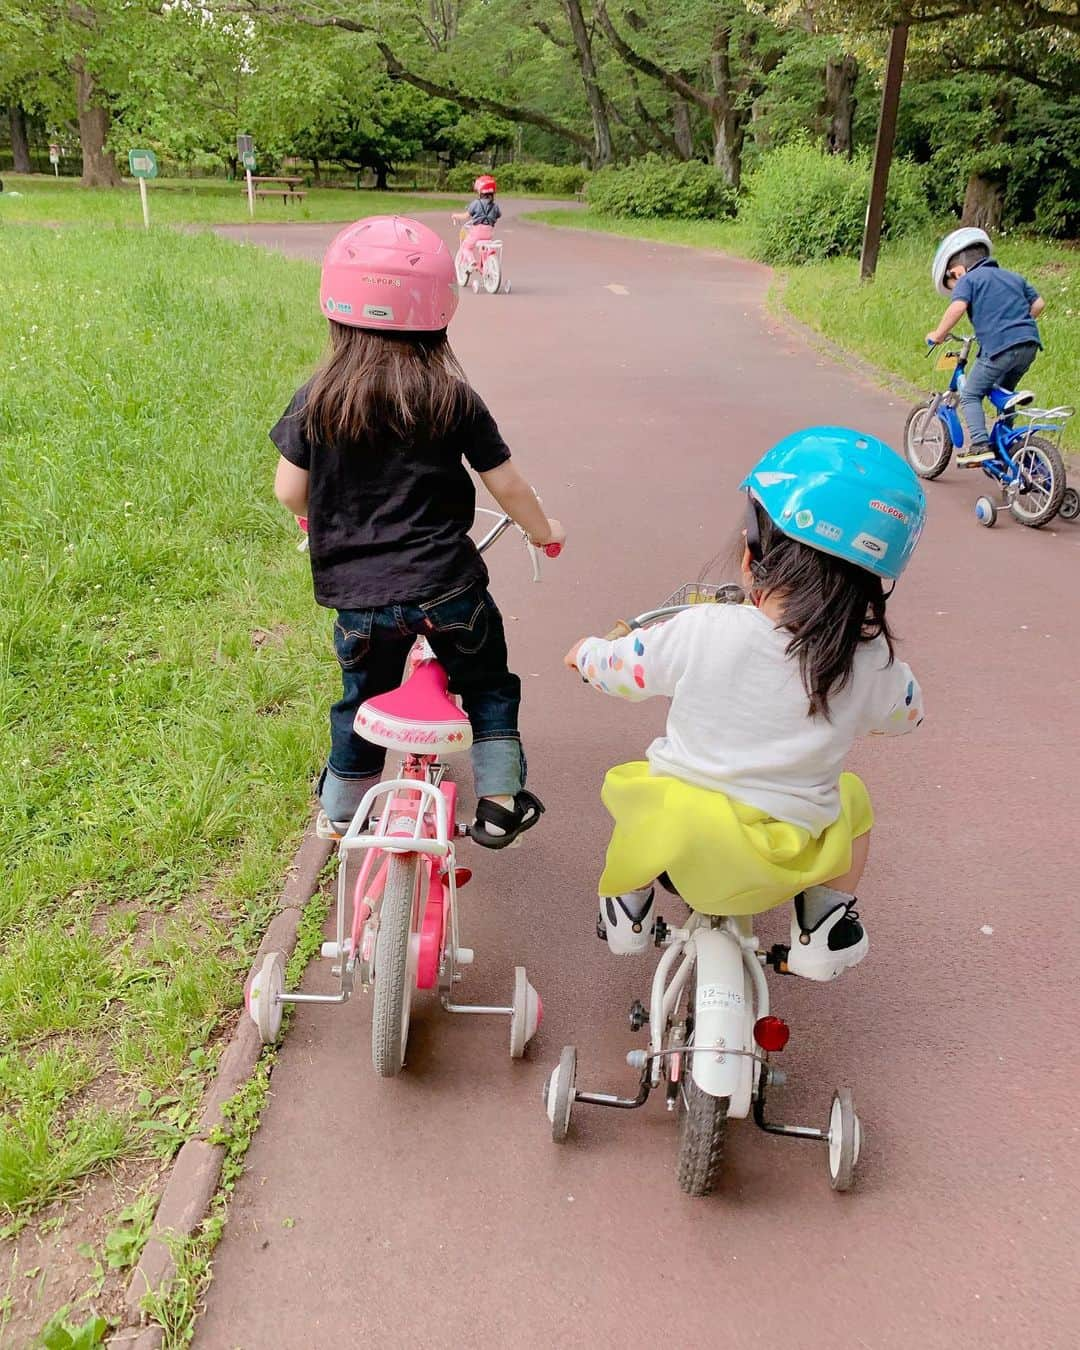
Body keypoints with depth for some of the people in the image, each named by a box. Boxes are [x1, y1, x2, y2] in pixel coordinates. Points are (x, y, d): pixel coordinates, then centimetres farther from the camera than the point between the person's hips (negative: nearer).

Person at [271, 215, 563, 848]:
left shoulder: (319, 397, -4)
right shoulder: (454, 398, -7)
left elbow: (289, 490, -1)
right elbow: (505, 483, 0)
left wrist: (320, 521, 22)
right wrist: (543, 528, 19)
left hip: (357, 592, 2)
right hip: (446, 585, -2)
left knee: (364, 697, 25)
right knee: (487, 683, 22)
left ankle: (340, 811, 40)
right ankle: (500, 802, 24)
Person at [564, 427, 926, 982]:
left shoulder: (701, 631, -18)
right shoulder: (871, 665, -13)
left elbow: (616, 668, -1)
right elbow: (907, 712, 10)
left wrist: (585, 651, 23)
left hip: (672, 835, 0)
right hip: (783, 863, 1)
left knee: (630, 782, 32)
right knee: (849, 797, 30)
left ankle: (627, 911, 35)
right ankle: (822, 929, 24)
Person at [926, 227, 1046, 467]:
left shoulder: (967, 279, 5)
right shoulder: (1013, 277, 26)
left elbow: (957, 307, -14)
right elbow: (1038, 303, 24)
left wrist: (938, 335, -5)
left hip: (998, 347, -7)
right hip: (1030, 345, 7)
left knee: (970, 395, 3)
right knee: (1003, 395, 26)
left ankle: (980, 446, -13)